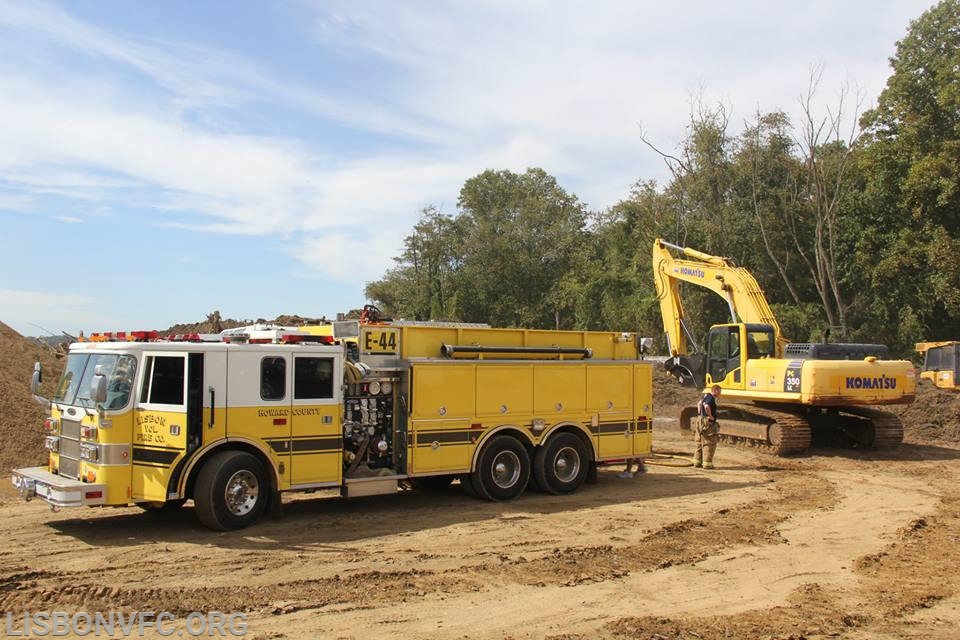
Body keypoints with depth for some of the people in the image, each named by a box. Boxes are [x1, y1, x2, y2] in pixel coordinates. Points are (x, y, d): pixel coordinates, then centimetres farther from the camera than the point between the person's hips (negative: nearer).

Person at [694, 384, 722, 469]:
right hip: (707, 423, -10)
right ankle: (707, 463, -3)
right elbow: (706, 406, -37)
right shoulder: (711, 398, -17)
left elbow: (699, 403, 31)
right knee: (709, 444, -4)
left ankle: (697, 462, 22)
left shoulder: (706, 396, 13)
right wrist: (710, 416, -23)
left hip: (701, 420, 10)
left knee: (700, 443, 16)